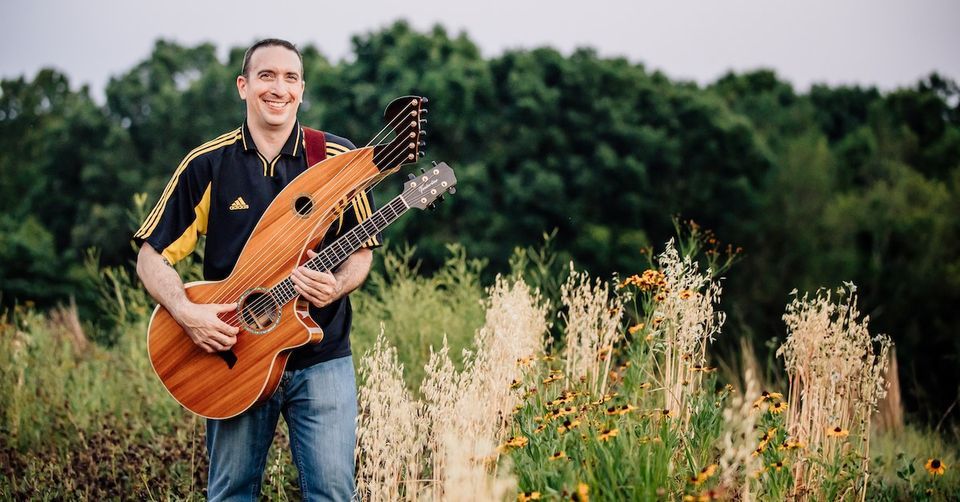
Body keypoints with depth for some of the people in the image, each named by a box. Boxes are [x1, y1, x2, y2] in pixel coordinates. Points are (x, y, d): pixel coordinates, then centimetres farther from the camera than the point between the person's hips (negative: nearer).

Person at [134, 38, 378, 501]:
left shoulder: (337, 159, 0)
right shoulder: (207, 165, -2)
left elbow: (361, 250, 7)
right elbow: (152, 256, 1)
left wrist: (337, 286, -15)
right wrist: (187, 313, -16)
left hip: (321, 357, 0)